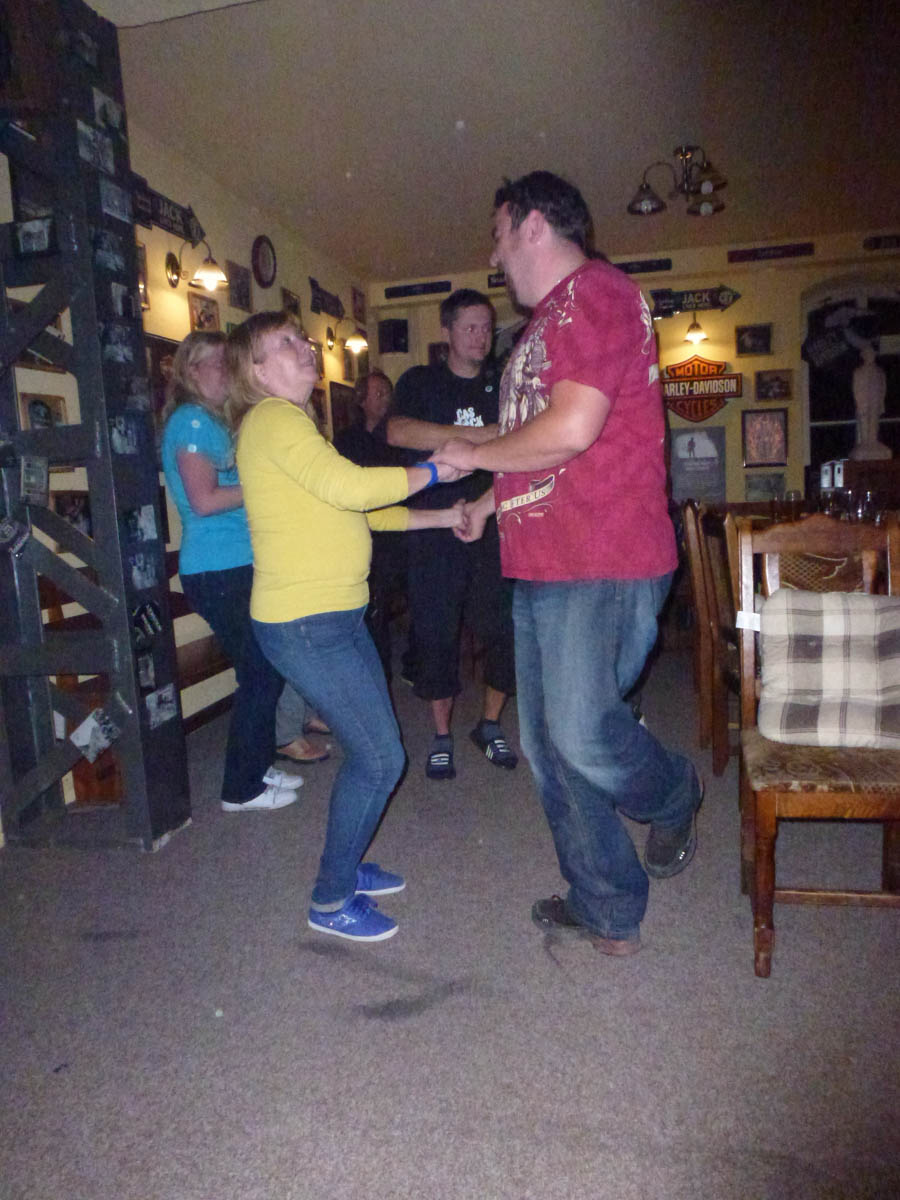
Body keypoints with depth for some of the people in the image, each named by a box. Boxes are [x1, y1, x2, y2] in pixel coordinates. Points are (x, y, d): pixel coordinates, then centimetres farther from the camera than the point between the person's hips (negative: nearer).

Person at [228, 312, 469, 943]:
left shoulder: (292, 423, 21)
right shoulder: (272, 419, -12)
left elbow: (356, 510, 22)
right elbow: (350, 488, -25)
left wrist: (442, 518, 19)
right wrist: (431, 472, -12)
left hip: (339, 616, 10)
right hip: (303, 623, -10)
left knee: (372, 748, 16)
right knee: (381, 758, -5)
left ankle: (347, 864, 34)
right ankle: (331, 902, 13)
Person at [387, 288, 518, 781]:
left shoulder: (501, 387, 16)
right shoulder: (420, 382, 6)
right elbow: (399, 432, -14)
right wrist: (478, 435, -18)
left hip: (492, 524, 3)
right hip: (435, 527, -2)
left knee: (506, 629, -1)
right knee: (435, 633, 0)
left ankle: (490, 725, 20)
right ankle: (442, 737, 16)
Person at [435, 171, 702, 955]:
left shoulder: (595, 291, -7)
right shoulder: (549, 319, 24)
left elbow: (572, 430, -20)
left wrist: (476, 454, -6)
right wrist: (492, 500, 25)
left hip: (601, 565, -10)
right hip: (543, 565, 10)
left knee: (581, 735, -15)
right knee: (551, 746, 8)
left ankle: (673, 795, 20)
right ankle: (608, 912, 21)